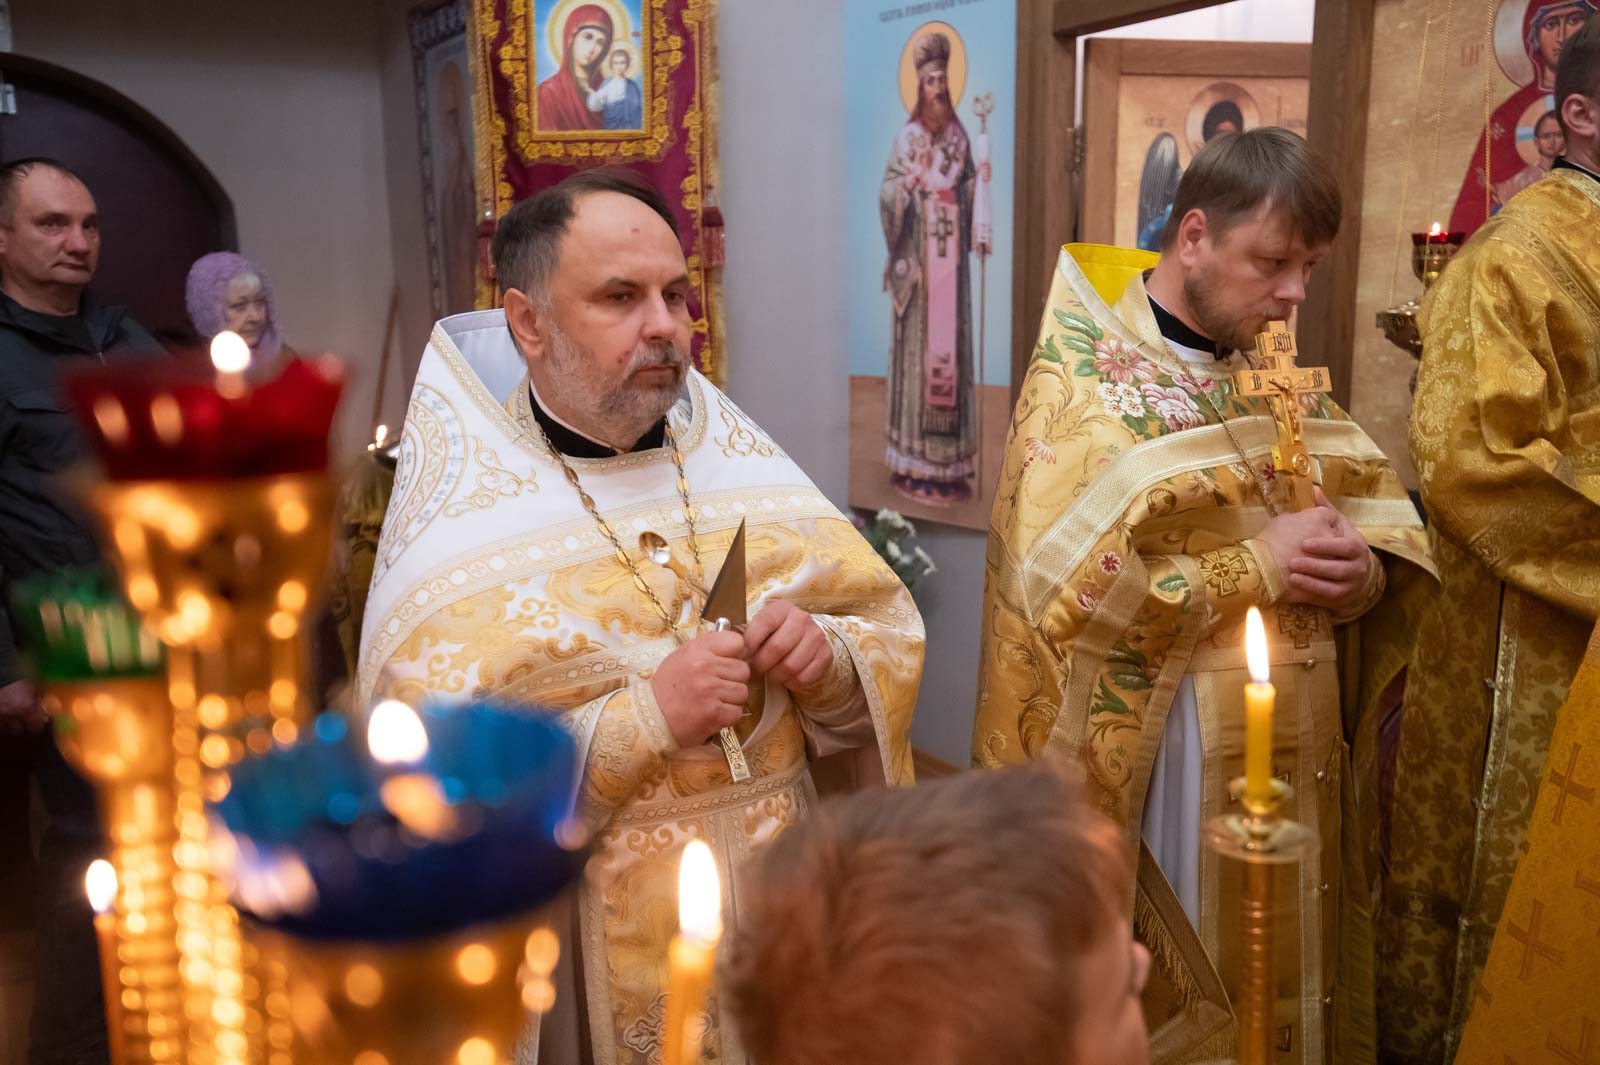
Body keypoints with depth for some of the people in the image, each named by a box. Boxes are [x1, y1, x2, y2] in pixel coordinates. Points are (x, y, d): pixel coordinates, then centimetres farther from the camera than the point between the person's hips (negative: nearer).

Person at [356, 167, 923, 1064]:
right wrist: (643, 718, -26)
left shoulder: (739, 455, -1)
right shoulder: (453, 517, -13)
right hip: (577, 949, -4)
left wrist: (833, 660, -18)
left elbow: (897, 637, 3)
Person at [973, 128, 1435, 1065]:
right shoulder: (1083, 382, -11)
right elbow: (1064, 586, -20)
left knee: (1289, 968, 17)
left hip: (1299, 751, 6)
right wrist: (1253, 568, -21)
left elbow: (1385, 529, 10)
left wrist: (1361, 573, -13)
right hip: (1155, 753, -6)